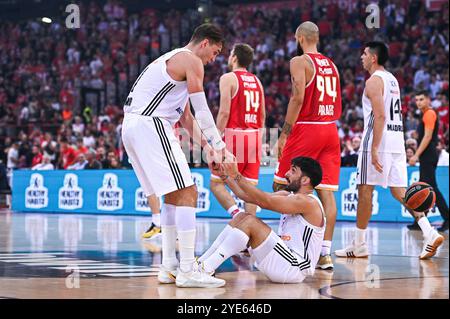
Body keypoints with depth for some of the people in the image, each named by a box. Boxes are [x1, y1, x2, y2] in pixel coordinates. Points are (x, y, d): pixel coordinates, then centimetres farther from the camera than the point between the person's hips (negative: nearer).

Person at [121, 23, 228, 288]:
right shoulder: (191, 60, -4)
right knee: (187, 194, -10)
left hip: (133, 126, 10)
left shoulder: (174, 59, 28)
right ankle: (187, 271, -14)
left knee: (174, 196, 18)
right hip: (150, 125, -10)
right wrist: (218, 146, 1)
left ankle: (170, 267, 17)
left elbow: (186, 116, 29)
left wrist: (206, 145, 24)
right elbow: (202, 110, -7)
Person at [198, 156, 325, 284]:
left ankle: (205, 269, -23)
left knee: (250, 221, -20)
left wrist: (237, 176, -23)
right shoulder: (288, 196, 16)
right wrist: (225, 176, 5)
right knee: (242, 217, 3)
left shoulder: (308, 202, -13)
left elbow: (266, 202, -23)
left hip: (294, 268, -9)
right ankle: (200, 262, -3)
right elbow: (249, 196, 11)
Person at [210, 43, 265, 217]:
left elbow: (224, 112, -14)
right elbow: (262, 115, 16)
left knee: (217, 183, 1)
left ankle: (236, 214, -20)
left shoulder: (228, 78, -6)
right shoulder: (257, 81, 14)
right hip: (255, 137, 6)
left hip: (234, 135, -6)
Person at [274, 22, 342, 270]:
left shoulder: (299, 62, -5)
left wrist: (284, 134, -14)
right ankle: (325, 254, -1)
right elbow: (337, 105, 16)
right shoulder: (331, 64, 16)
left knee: (281, 186, 7)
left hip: (306, 129, -6)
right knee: (327, 191, 2)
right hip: (330, 129, 6)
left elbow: (298, 98, -16)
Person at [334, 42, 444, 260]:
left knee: (365, 189, 0)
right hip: (397, 139, 8)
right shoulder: (392, 79, 19)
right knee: (399, 191, 5)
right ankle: (429, 232, -10)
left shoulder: (374, 81, -9)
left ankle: (359, 245, 5)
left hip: (379, 139, -8)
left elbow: (380, 116, -19)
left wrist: (374, 148, -22)